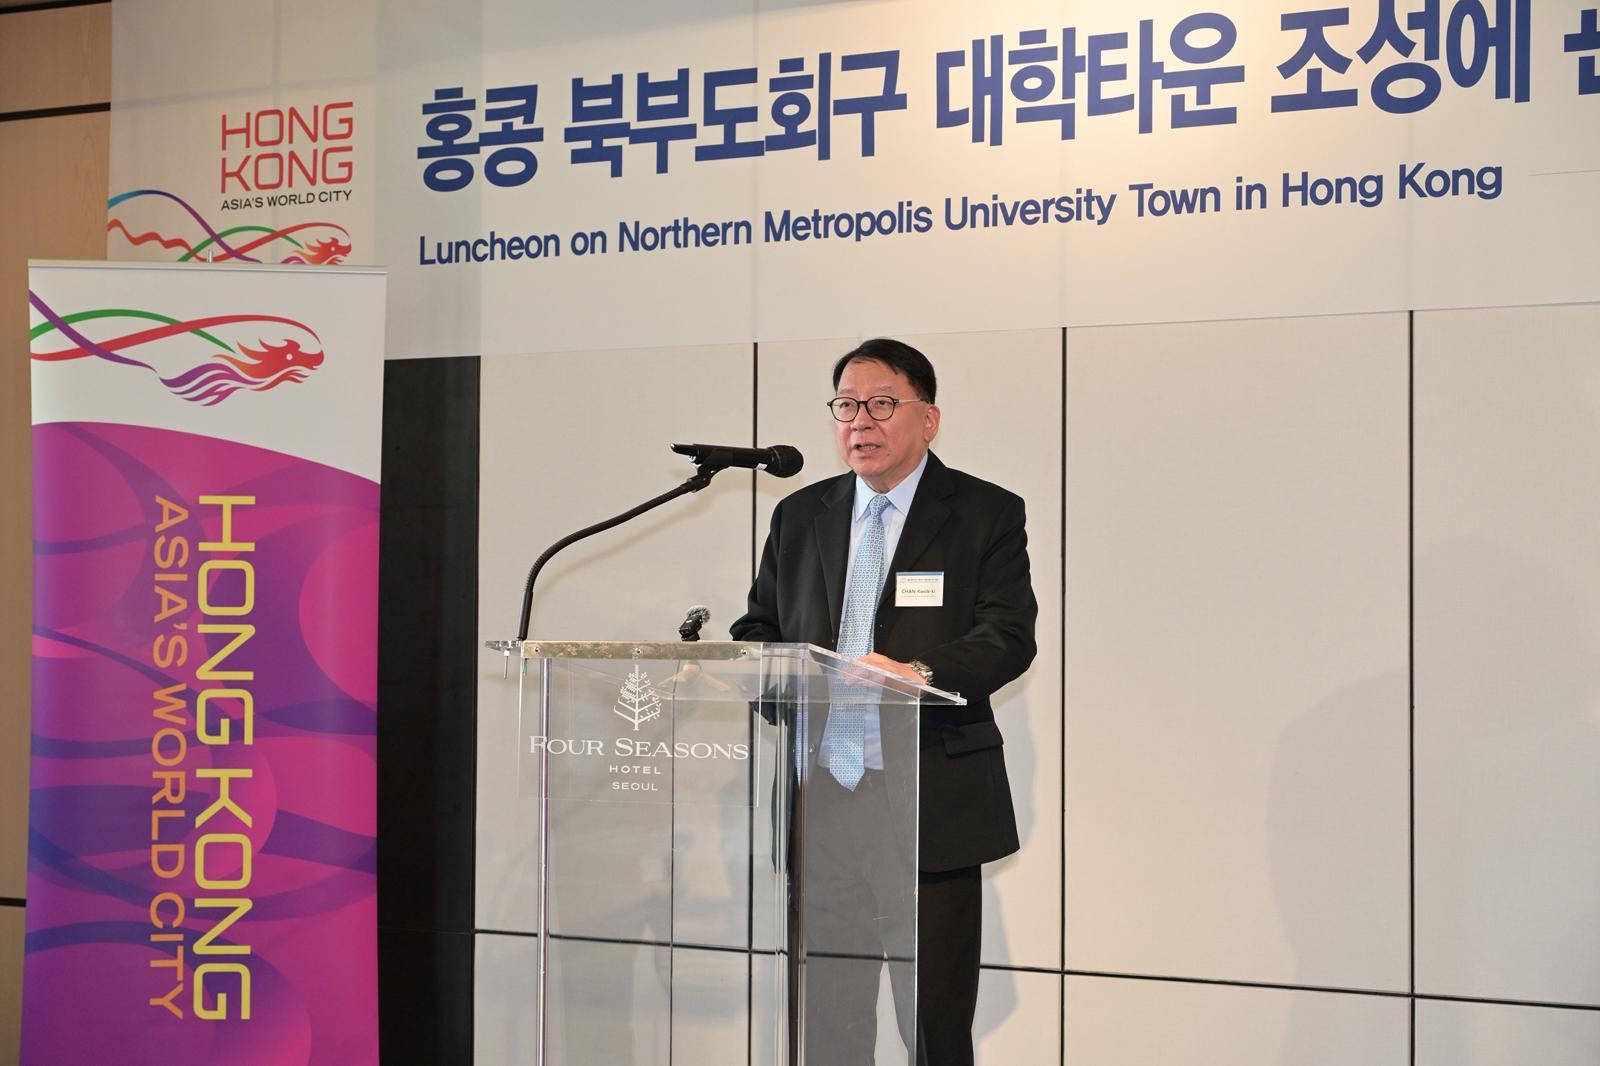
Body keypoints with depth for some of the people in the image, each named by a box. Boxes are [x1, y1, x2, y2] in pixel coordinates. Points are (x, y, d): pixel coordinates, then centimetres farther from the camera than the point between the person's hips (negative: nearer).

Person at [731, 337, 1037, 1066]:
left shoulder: (987, 514, 1)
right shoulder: (800, 516, 15)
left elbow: (1009, 637, -10)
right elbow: (758, 629, 16)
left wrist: (920, 673, -28)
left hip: (933, 806, -4)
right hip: (820, 800, 4)